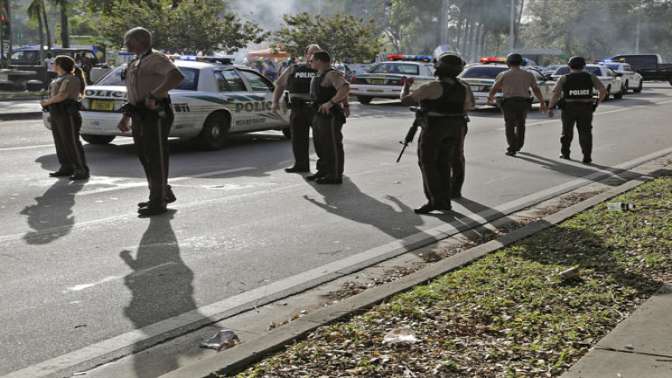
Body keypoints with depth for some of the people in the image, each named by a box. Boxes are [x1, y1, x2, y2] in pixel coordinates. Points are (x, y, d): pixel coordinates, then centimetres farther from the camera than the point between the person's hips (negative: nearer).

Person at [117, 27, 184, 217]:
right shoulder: (135, 63, 21)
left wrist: (154, 95, -31)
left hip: (155, 115, -10)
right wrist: (125, 117, 21)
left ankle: (158, 202, 2)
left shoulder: (156, 58, -9)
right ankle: (165, 193, 27)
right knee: (145, 157, 14)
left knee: (156, 158, -4)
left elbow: (177, 76, -27)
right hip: (140, 116, 10)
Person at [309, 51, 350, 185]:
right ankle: (324, 171, 26)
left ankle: (335, 176, -3)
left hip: (330, 116, -10)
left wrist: (330, 102, -29)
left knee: (333, 146, -7)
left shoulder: (332, 74, -14)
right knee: (322, 145, 16)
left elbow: (345, 88, -29)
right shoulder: (319, 76, 16)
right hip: (319, 115, 10)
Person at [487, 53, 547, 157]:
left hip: (509, 102, -3)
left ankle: (512, 149, -6)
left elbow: (494, 88, 5)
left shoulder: (503, 75, 1)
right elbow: (536, 89, 6)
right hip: (524, 102, 3)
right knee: (521, 124, 20)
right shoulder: (528, 75, 8)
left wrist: (490, 98, 23)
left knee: (510, 126, 2)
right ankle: (518, 146, 32)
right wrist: (542, 102, 13)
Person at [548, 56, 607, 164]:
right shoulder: (590, 77, 2)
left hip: (569, 108, 0)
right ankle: (587, 157, -4)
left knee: (567, 131, 19)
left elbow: (556, 94, -11)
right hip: (586, 109, 0)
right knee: (585, 133, 6)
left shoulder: (564, 79, -2)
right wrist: (597, 102, 8)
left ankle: (565, 153, 28)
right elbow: (603, 90, -5)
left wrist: (550, 108, -4)